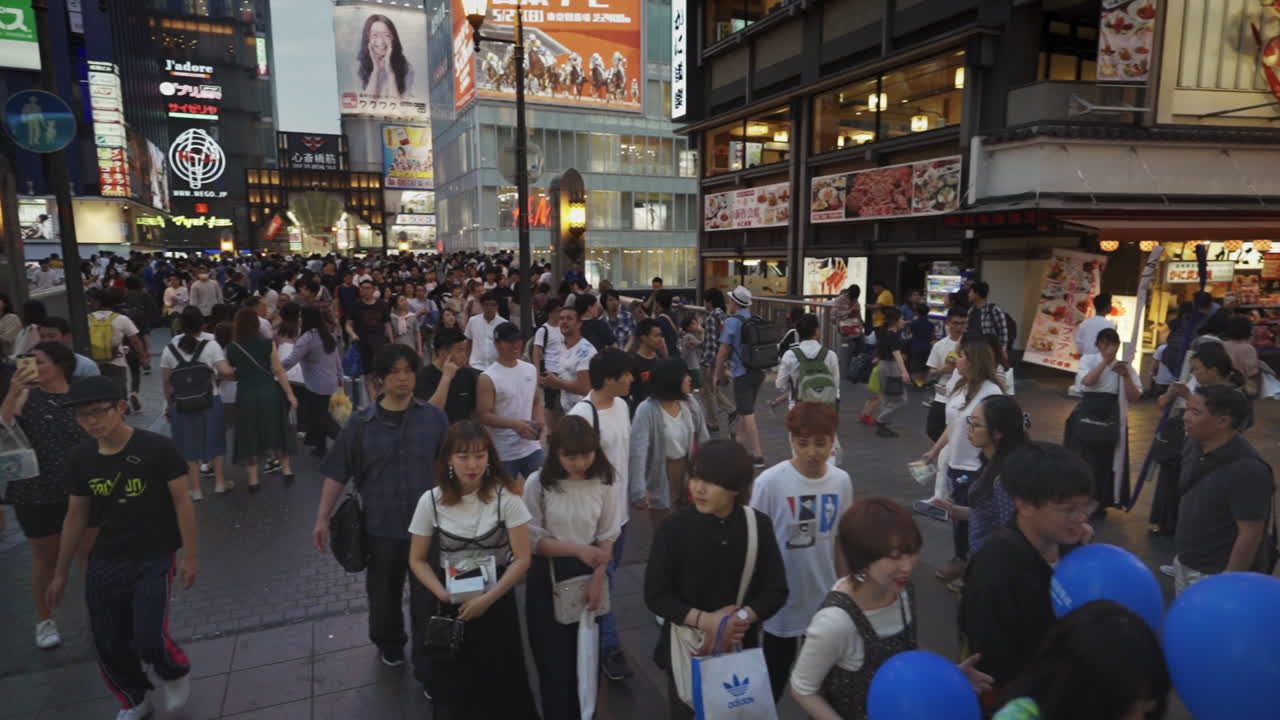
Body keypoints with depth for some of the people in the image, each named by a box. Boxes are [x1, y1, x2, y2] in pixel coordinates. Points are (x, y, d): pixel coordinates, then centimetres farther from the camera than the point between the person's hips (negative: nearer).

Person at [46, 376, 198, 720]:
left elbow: (182, 502, -11)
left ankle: (175, 673, 23)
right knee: (109, 645, 11)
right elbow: (76, 515, 10)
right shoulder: (80, 457, -2)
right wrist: (61, 573, 15)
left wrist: (191, 555, -10)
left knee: (149, 641, -13)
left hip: (155, 559, -5)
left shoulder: (157, 448, -17)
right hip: (105, 562, 5)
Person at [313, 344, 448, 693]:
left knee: (428, 601, 6)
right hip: (380, 528, 1)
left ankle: (428, 671, 23)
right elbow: (337, 474, -1)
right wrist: (322, 518, -1)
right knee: (383, 596, 22)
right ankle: (389, 645, 50)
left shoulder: (434, 417, -7)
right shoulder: (360, 423, -6)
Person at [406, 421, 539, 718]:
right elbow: (417, 560, 0)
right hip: (451, 604, 1)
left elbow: (523, 558, -12)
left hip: (497, 600, -1)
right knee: (452, 685, 11)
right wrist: (443, 594, -15)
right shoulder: (431, 500, -9)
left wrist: (487, 599, -18)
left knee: (503, 681, 6)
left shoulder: (505, 496, -14)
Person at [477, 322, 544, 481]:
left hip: (532, 448, 5)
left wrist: (538, 420, -5)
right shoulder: (488, 378, -12)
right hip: (503, 453, -5)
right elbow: (483, 416, -15)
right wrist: (514, 424, -26)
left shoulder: (531, 370, 6)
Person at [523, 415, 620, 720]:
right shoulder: (538, 483, -14)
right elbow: (532, 539, -12)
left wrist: (598, 578, -11)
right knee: (554, 660, 6)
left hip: (588, 578, 2)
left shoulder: (601, 481, -6)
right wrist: (578, 549, -23)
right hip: (548, 580, -2)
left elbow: (608, 536, 0)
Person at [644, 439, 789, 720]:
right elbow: (655, 595, -11)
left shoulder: (759, 525, -11)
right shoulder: (673, 528, -16)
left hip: (740, 648, 2)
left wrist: (742, 618, -22)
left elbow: (776, 590, -6)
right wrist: (704, 620, -22)